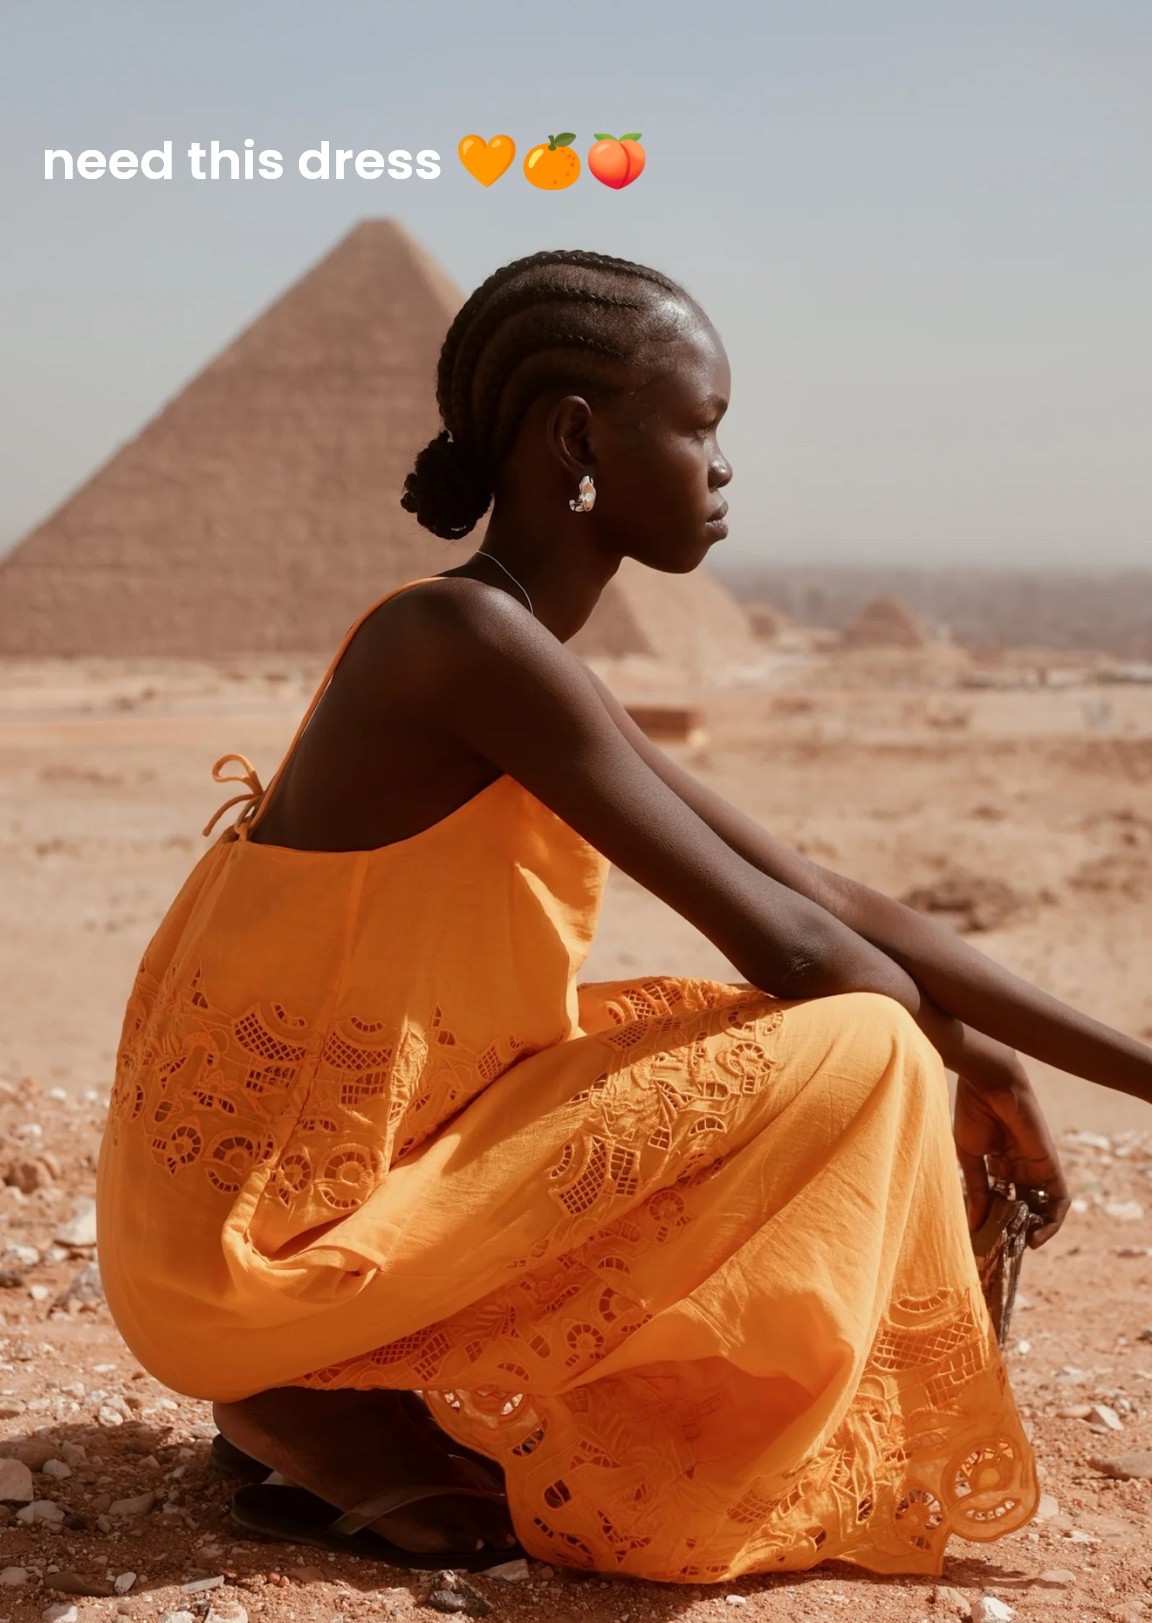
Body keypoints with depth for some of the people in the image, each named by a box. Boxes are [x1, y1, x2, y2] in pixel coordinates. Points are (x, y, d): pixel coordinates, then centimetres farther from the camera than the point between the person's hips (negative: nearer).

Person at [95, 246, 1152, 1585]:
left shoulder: (530, 669, 11)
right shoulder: (468, 639, -19)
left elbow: (831, 906, 10)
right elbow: (782, 946, -18)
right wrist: (960, 1052, 2)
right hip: (269, 1241, -9)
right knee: (850, 1056, -11)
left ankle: (323, 1405, 11)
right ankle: (378, 1442, -5)